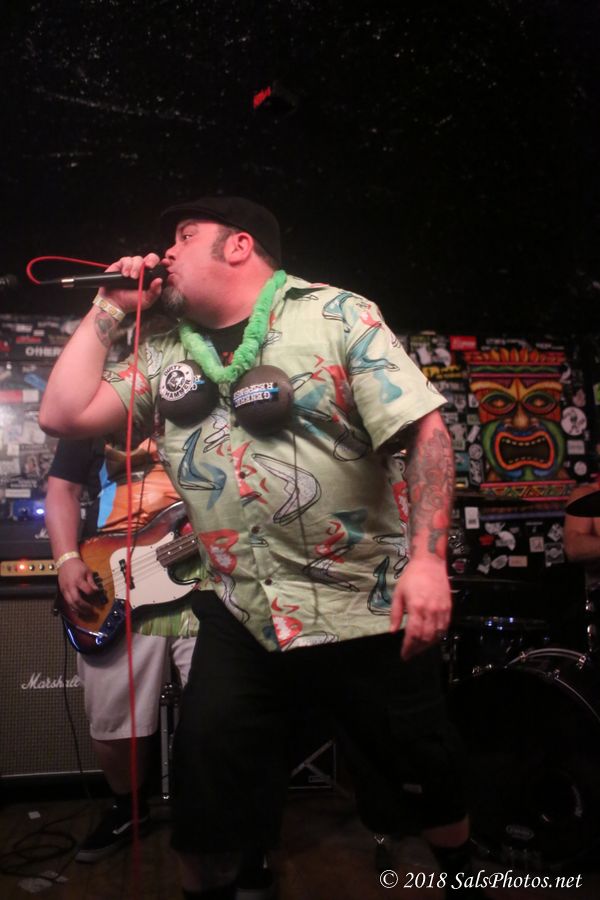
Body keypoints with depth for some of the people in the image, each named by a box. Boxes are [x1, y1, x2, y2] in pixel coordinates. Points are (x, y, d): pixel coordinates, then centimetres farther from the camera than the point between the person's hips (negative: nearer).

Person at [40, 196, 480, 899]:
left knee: (427, 777, 14)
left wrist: (428, 557, -21)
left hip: (369, 607, -3)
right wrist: (109, 309, 6)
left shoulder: (335, 316, -4)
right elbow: (63, 414, 5)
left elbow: (424, 430, -11)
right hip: (243, 616, 4)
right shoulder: (166, 358, 10)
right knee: (204, 797, 8)